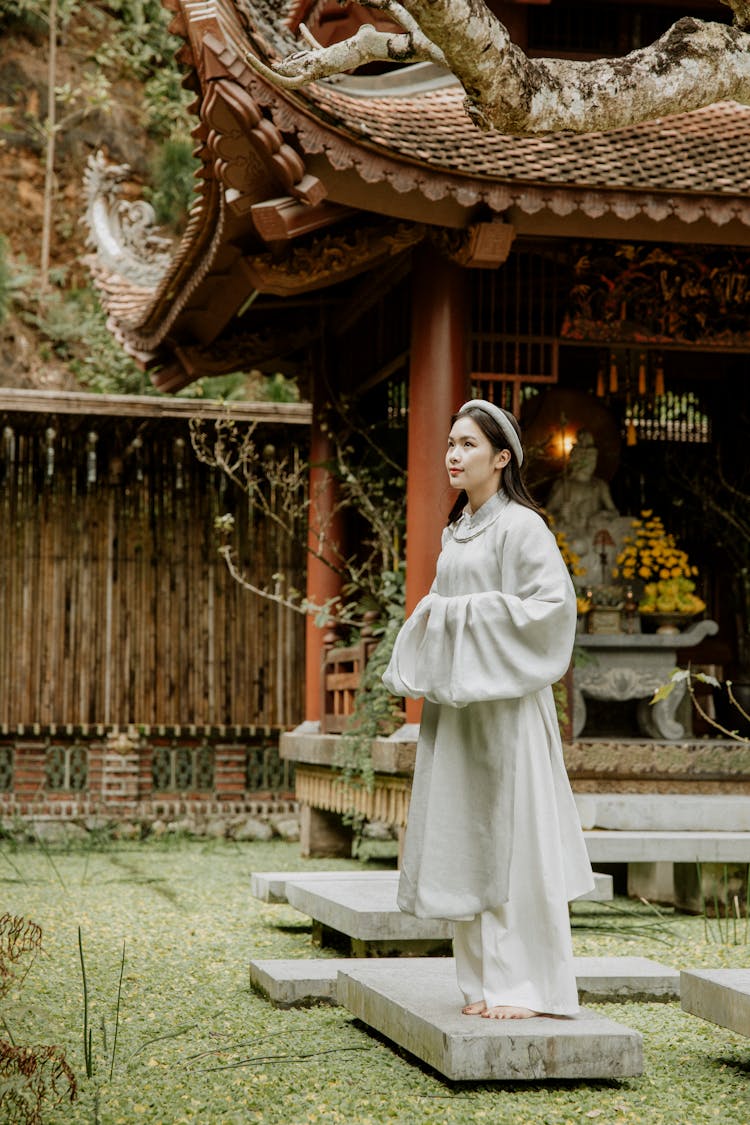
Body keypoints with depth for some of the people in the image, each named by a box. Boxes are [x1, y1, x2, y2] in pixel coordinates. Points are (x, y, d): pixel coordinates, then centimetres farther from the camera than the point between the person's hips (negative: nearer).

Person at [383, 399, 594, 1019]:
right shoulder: (458, 530, 16)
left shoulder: (521, 526, -8)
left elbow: (554, 603, -18)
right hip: (457, 704, 8)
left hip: (504, 701, -8)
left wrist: (462, 614, -16)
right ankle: (486, 979, 15)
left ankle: (529, 985, 2)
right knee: (467, 840, 8)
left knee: (513, 835, -5)